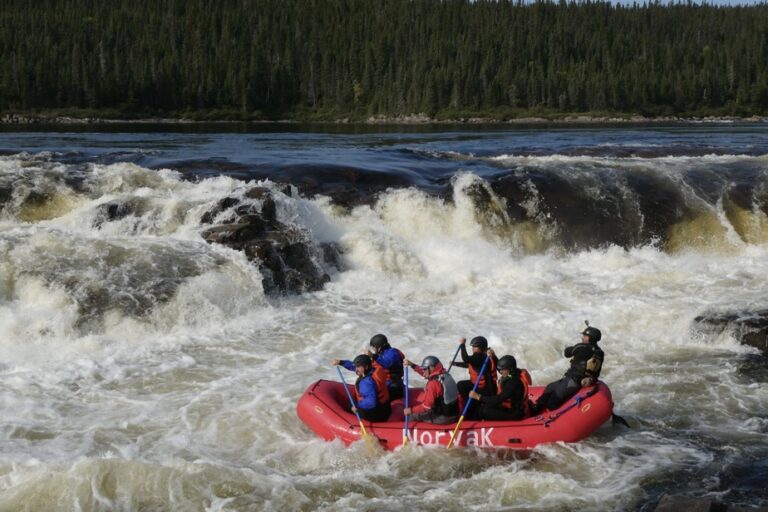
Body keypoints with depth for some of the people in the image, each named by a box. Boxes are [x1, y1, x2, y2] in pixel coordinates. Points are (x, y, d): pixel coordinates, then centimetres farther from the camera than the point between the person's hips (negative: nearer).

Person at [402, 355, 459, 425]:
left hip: (443, 418, -8)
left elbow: (427, 406, -19)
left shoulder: (433, 384, -21)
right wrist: (412, 365, 21)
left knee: (413, 415, 7)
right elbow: (425, 373, 20)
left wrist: (411, 410, -9)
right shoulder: (446, 375, 4)